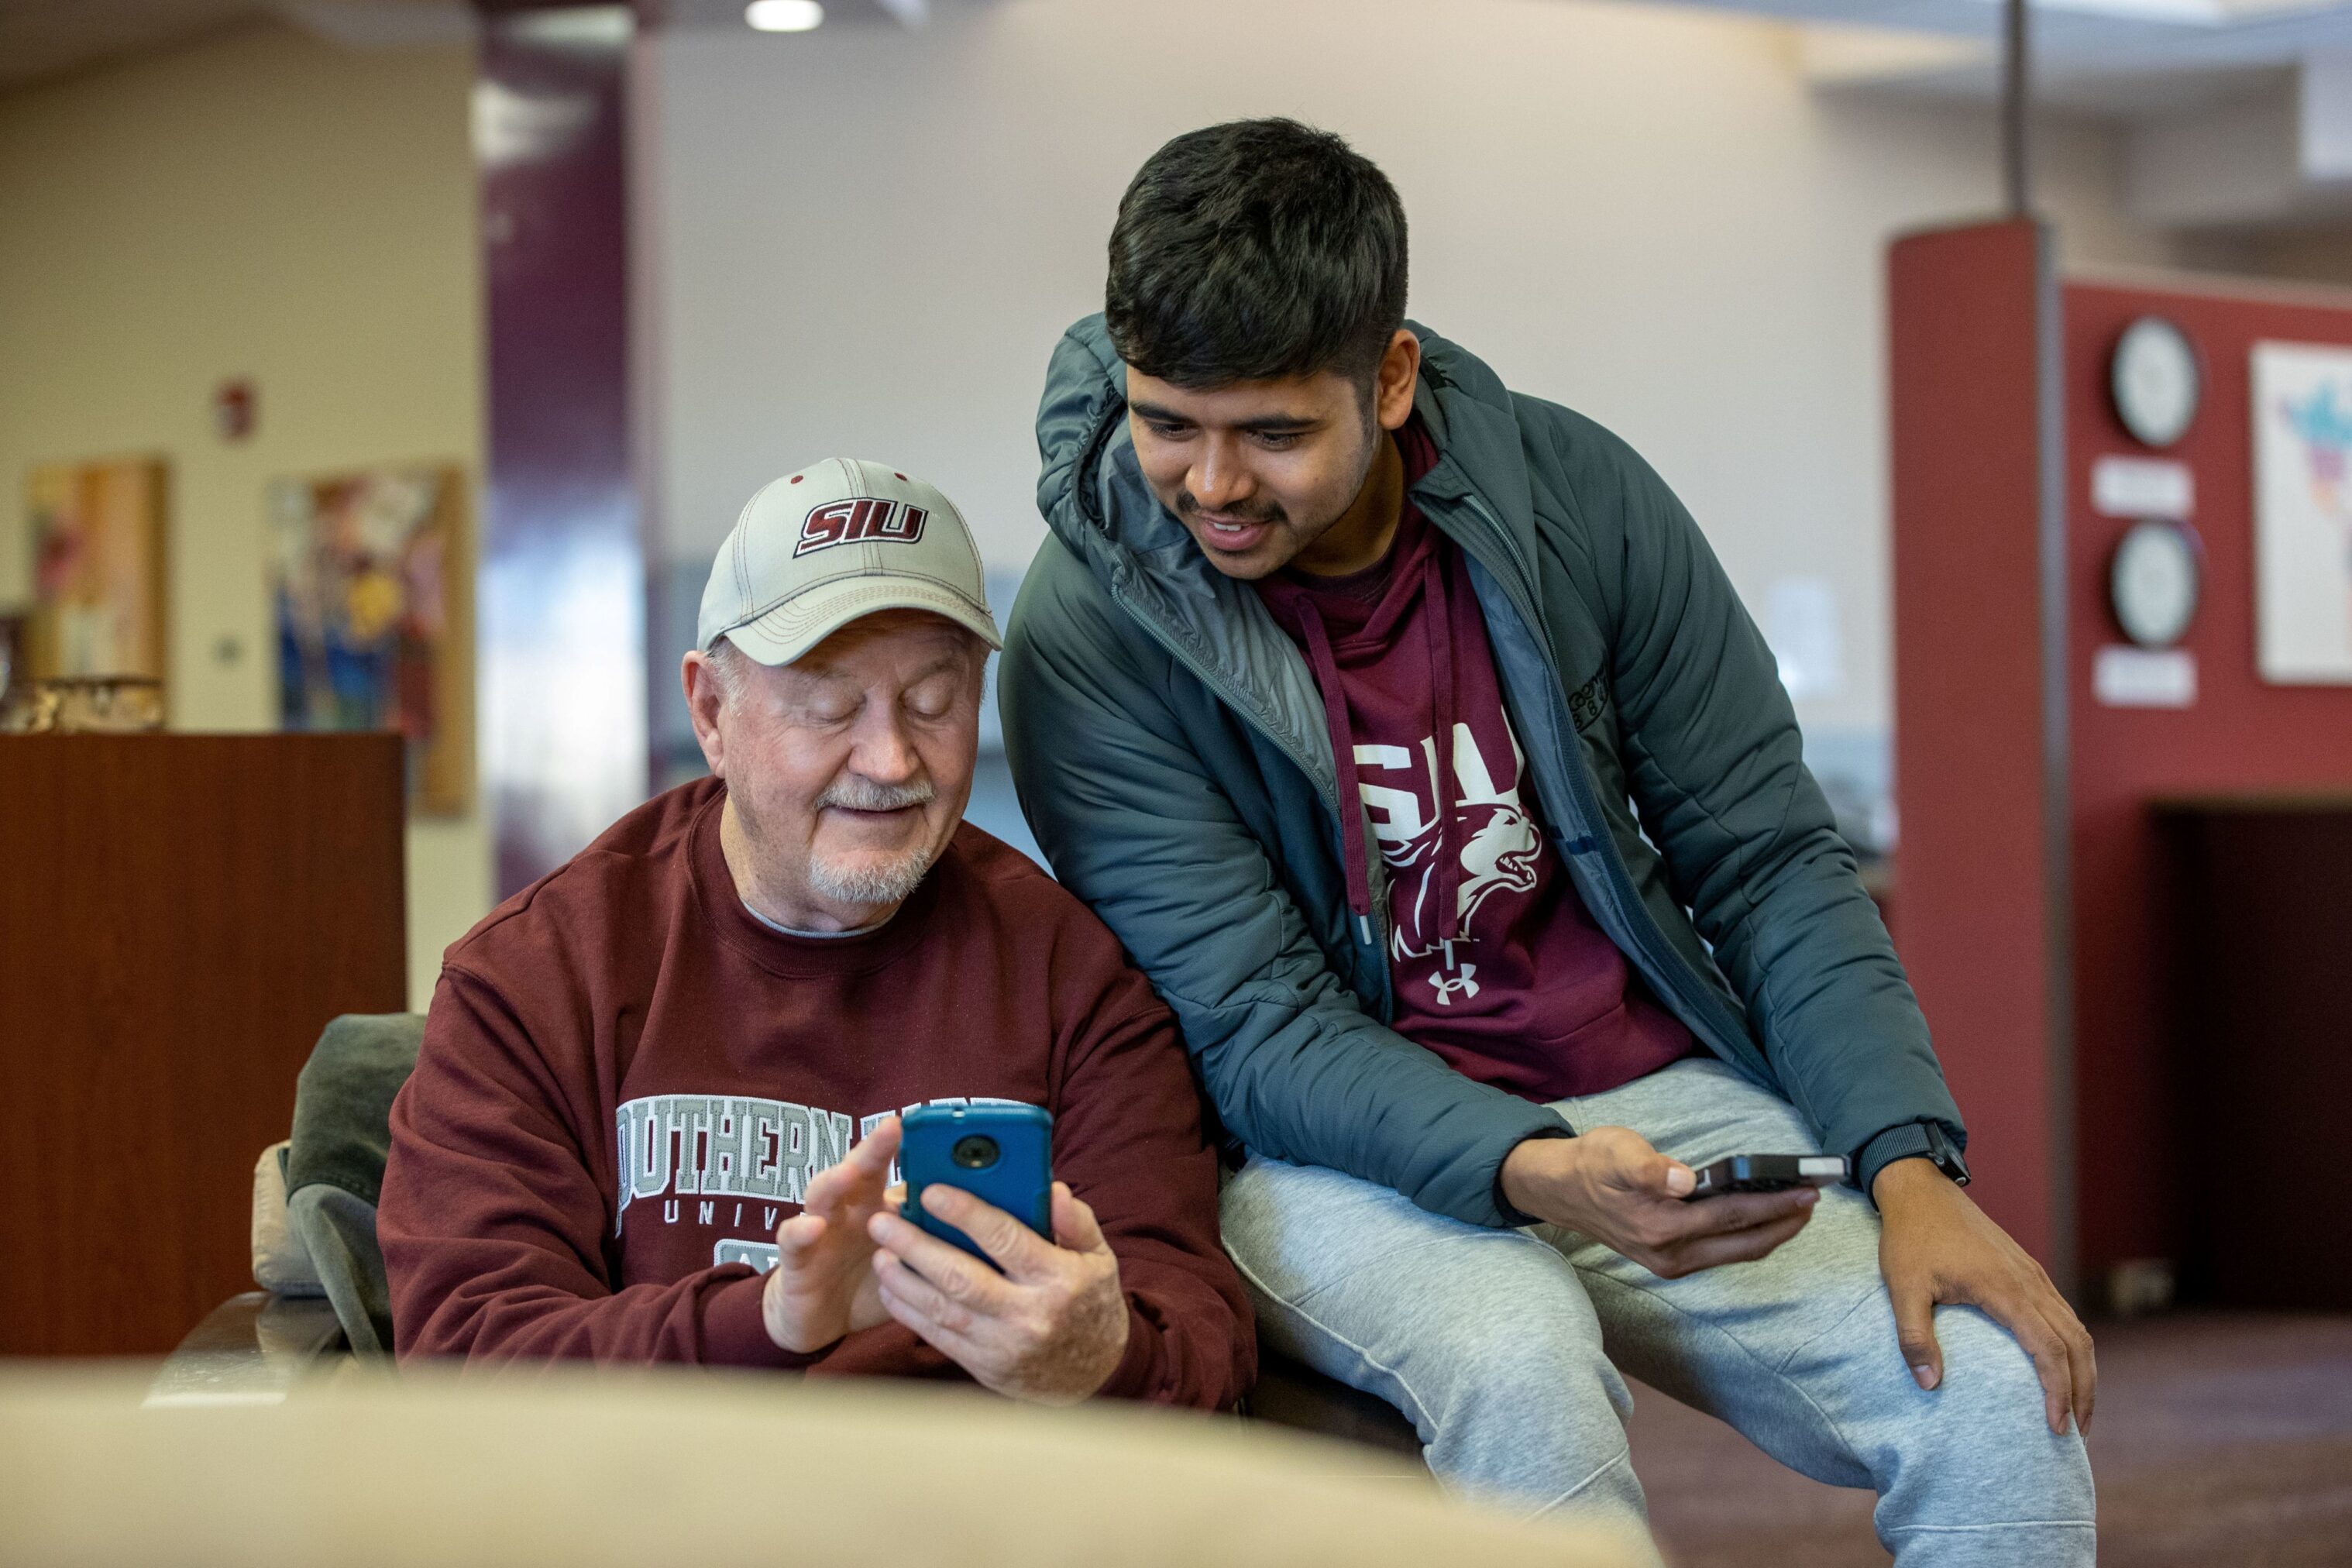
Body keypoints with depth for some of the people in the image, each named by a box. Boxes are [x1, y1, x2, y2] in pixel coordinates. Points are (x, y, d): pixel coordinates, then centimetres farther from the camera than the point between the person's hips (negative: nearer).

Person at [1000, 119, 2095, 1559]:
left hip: (1647, 1096, 3)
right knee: (1516, 1362, -36)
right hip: (1342, 1153, -3)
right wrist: (1528, 1173, -32)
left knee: (2007, 1403, -19)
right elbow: (1256, 1027, -14)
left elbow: (1768, 860, 0)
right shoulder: (1089, 636, -12)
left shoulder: (1577, 494, -4)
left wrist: (1913, 1169, -13)